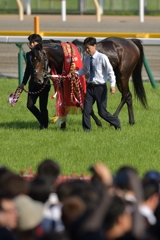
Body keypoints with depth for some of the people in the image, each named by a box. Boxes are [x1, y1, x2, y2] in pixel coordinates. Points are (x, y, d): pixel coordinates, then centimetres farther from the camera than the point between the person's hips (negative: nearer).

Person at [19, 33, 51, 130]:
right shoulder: (29, 55, 9)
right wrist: (23, 83, 16)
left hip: (43, 84, -6)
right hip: (33, 84, 6)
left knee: (43, 107, 0)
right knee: (30, 105, 0)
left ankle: (44, 125, 16)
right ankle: (42, 120, 21)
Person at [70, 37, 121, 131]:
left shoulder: (102, 57, -13)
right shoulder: (87, 58, 4)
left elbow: (110, 71, -13)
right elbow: (84, 70, 19)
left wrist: (112, 85, -23)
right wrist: (75, 73, 0)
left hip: (100, 87, -5)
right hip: (90, 86, 5)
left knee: (102, 112, 2)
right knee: (86, 110, -2)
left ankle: (117, 124, 25)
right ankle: (86, 129, 9)